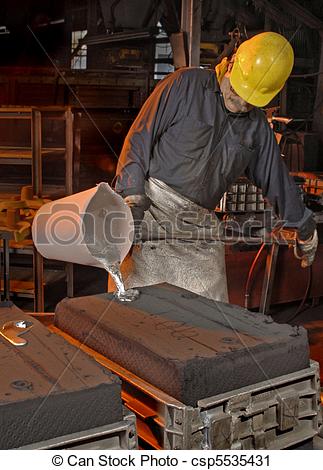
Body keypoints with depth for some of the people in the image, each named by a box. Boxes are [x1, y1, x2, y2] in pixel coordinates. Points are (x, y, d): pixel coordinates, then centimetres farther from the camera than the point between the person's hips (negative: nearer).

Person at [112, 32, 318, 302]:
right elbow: (140, 139, -4)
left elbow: (277, 180, 26)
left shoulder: (257, 127, 14)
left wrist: (305, 228, 35)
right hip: (150, 211, -4)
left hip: (200, 230, 5)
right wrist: (133, 200, -15)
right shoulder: (186, 84, 0)